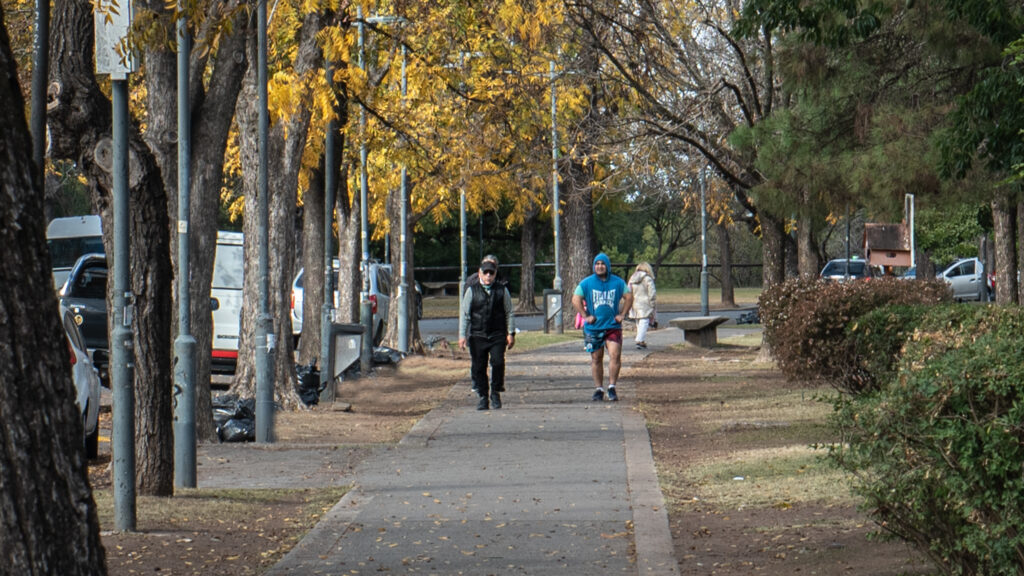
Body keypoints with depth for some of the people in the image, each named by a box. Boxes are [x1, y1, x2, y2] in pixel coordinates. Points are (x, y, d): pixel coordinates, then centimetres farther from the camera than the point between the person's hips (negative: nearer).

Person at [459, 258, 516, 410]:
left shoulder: (502, 290, 6)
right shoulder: (472, 291, 4)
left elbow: (509, 313, 11)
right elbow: (464, 314, 5)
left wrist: (511, 333, 5)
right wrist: (462, 335, -1)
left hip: (498, 335, -1)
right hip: (478, 335, 1)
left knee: (498, 362, -14)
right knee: (479, 367, 1)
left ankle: (495, 393, 3)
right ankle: (483, 397, 12)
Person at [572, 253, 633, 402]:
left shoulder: (618, 282, 3)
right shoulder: (586, 283, 1)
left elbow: (628, 297, 11)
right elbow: (576, 300, 3)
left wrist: (622, 314, 3)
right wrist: (585, 316, -4)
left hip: (613, 326, -1)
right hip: (593, 328, 1)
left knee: (615, 356, -15)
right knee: (596, 359, 5)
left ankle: (612, 387, -8)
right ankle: (599, 389, 13)